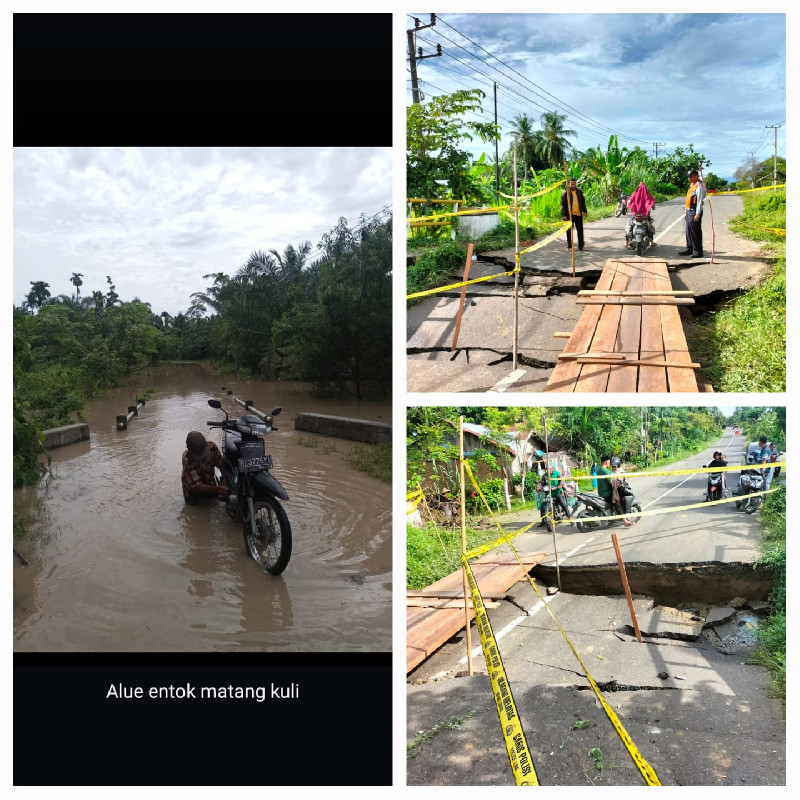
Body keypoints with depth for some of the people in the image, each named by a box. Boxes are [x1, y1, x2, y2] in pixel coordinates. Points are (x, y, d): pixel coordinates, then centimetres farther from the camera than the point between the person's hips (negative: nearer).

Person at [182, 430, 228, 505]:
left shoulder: (212, 446, -32)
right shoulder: (187, 459, -40)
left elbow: (221, 465, -18)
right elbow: (196, 486, -41)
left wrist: (224, 480, -37)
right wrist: (216, 489, -54)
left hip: (209, 478, 3)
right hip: (192, 483, -3)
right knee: (192, 502, -9)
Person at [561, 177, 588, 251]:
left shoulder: (580, 192, 11)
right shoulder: (565, 193, -2)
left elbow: (583, 202, 18)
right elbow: (562, 205, -5)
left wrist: (584, 211, 11)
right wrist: (563, 215, -11)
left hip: (579, 214, 4)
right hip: (569, 215, -4)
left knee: (580, 230, 7)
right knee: (569, 231, 3)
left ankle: (581, 245, 14)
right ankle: (569, 246, 11)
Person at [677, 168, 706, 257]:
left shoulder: (700, 186, -13)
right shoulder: (691, 185, 18)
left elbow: (700, 201, -18)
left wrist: (698, 214, -23)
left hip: (695, 212, -10)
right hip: (689, 211, 10)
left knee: (695, 232, -6)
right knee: (689, 231, 14)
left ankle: (698, 251, -2)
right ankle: (689, 249, 23)